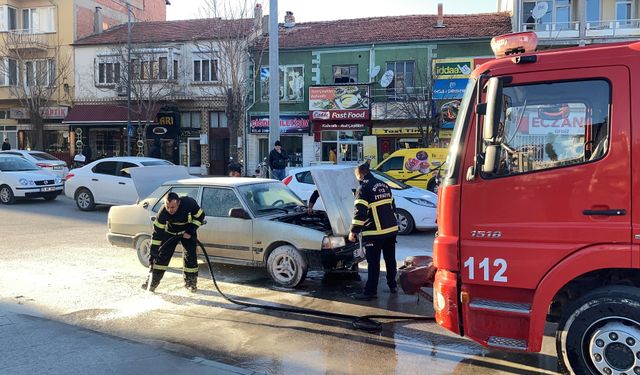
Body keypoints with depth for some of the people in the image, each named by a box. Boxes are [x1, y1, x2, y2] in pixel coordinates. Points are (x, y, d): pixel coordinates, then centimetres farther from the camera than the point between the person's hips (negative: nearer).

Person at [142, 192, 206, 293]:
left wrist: (190, 231, -22)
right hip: (170, 232, 0)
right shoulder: (163, 212, -32)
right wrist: (152, 253, -30)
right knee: (162, 255, -6)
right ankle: (152, 281, 5)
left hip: (188, 232, 0)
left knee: (190, 256, -6)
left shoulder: (189, 203, -34)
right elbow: (157, 233, -28)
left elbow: (200, 216, -16)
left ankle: (191, 283, 11)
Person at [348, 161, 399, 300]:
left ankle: (370, 291, 0)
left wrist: (353, 231, -13)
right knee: (390, 259, 19)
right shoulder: (384, 185, 13)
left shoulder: (363, 188, -12)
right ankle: (393, 285, 29)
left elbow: (359, 212, -18)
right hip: (391, 229, 7)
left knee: (373, 262, -3)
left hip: (374, 232, -7)